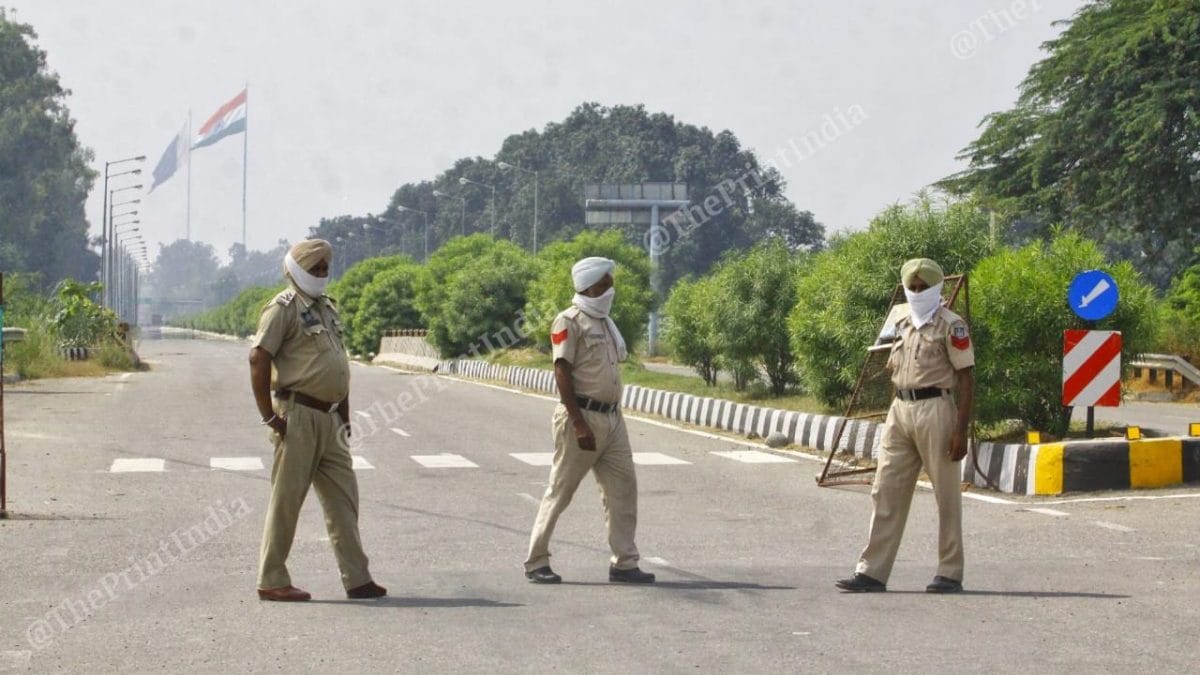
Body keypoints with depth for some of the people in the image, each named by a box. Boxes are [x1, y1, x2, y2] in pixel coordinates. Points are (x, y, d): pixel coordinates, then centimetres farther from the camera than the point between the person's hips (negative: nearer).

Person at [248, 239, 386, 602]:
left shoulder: (327, 307, 18)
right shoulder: (284, 308, -9)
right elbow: (258, 359, -17)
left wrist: (345, 415, 19)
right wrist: (270, 418, -18)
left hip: (329, 418, 8)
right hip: (298, 417, -8)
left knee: (343, 497, 7)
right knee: (287, 498, -3)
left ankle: (357, 579, 10)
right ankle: (271, 581, 5)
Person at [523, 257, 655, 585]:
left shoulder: (605, 322, 16)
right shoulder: (569, 321, -10)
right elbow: (562, 373, -15)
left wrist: (614, 417, 19)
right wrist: (578, 424, -21)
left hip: (611, 418, 8)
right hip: (582, 416, -8)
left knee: (623, 487, 4)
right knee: (561, 490, -1)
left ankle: (624, 563, 8)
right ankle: (536, 562, 8)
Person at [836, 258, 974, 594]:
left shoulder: (951, 325, -5)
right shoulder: (903, 326, 16)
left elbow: (966, 380, -8)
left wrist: (961, 429, -15)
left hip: (935, 411, -7)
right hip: (900, 410, 7)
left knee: (946, 494, 1)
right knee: (886, 491, 4)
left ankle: (950, 573, 8)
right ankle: (872, 571, 5)